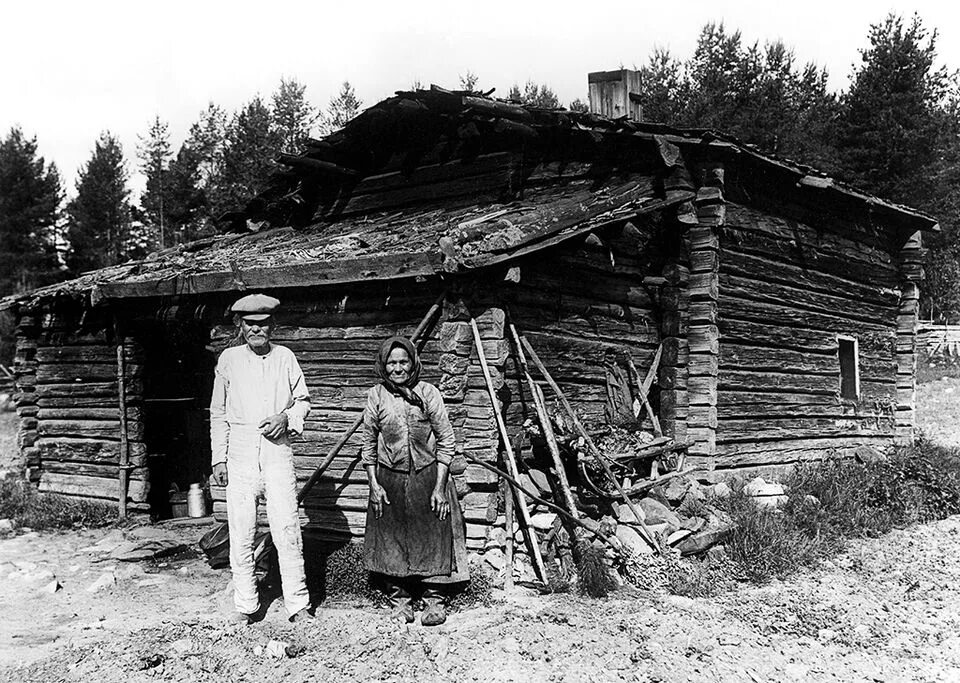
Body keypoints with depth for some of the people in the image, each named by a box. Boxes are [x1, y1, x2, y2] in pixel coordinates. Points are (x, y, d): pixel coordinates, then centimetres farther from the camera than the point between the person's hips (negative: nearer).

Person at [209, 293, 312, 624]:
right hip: (240, 451, 1)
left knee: (287, 529, -4)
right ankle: (245, 606, 14)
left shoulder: (285, 357, 6)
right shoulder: (229, 359, 6)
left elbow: (303, 400, 14)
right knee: (241, 532, 2)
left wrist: (287, 417, -7)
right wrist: (218, 458, 6)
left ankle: (298, 604, 5)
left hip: (277, 449, 0)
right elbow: (218, 413, 11)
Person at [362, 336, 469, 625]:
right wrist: (373, 484, -2)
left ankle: (434, 602, 15)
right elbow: (368, 444, 5)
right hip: (389, 480, 1)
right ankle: (400, 601, 21)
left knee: (432, 540, 2)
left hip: (428, 477, -1)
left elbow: (446, 441, -5)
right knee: (392, 542, 7)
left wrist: (440, 486, -9)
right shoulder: (376, 396, -2)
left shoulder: (428, 393, -7)